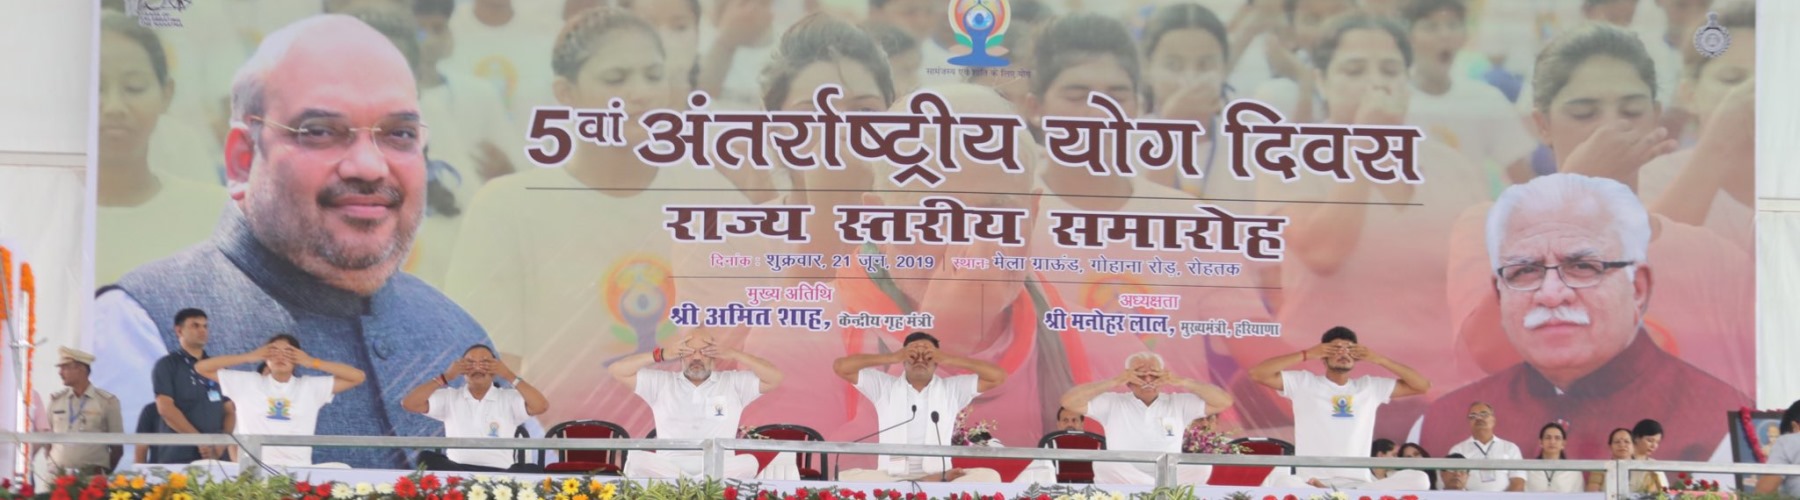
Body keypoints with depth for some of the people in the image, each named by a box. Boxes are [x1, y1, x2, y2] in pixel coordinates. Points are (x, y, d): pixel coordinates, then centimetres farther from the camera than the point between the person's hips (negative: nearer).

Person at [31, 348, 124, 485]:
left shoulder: (107, 401, 1)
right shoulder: (56, 400, 10)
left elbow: (117, 447, 6)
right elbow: (47, 441, 15)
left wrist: (105, 475, 3)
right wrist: (48, 469, 5)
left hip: (92, 476, -3)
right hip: (56, 475, 3)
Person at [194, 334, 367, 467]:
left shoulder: (311, 387, 10)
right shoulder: (247, 383, 10)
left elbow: (358, 377, 8)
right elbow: (202, 368, 11)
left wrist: (313, 362, 6)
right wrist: (248, 357, 6)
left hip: (297, 469, 0)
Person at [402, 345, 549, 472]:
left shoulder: (509, 398, 11)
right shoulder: (449, 397, 15)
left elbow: (541, 406, -6)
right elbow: (409, 404, 4)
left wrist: (510, 376, -3)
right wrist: (446, 377, 1)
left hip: (499, 473, 0)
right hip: (456, 471, 0)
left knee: (533, 471, -32)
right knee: (427, 459, -30)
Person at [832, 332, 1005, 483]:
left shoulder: (952, 389, 12)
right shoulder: (884, 386, 12)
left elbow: (998, 376, 4)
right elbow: (841, 367, 5)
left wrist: (950, 360, -1)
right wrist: (891, 358, -1)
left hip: (938, 475, 0)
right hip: (890, 478, 0)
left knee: (989, 476, -26)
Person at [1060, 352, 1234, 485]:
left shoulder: (1179, 403, 12)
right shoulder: (1112, 403, 9)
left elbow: (1224, 401, 5)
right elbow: (1069, 402, -1)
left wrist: (1183, 382, -4)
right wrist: (1113, 382, -6)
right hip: (1121, 479, 0)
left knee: (1202, 467, -25)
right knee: (1103, 465, -32)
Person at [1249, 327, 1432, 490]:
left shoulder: (1370, 387, 18)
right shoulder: (1304, 383, 11)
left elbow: (1423, 385, 17)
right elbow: (1257, 374, 0)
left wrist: (1379, 359, 8)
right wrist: (1307, 354, -2)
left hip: (1358, 485, 3)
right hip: (1309, 484, -3)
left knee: (1418, 479, -26)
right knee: (1276, 480, -39)